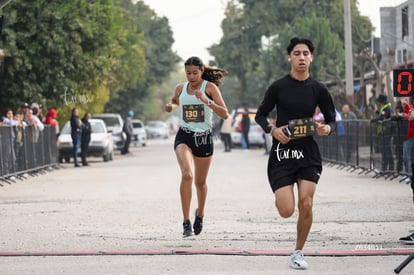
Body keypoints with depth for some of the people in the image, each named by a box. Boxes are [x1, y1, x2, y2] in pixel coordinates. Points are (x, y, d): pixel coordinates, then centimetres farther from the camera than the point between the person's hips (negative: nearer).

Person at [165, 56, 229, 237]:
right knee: (187, 175, -24)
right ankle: (186, 222, -23)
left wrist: (206, 101, -25)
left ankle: (200, 214, 43)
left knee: (200, 182, 14)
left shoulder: (210, 87, -7)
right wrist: (170, 106, 3)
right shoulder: (180, 88, 3)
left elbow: (225, 114, -13)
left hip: (204, 137, 0)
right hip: (184, 136, 1)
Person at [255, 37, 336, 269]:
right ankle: (280, 195, 29)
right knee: (287, 211, -10)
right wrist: (273, 130, -12)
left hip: (308, 152, 1)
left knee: (306, 205, -9)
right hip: (282, 153, -1)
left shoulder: (318, 89, 2)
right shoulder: (278, 87, -2)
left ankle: (299, 253, 11)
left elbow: (332, 120, 10)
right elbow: (261, 115, 8)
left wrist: (327, 128, -13)